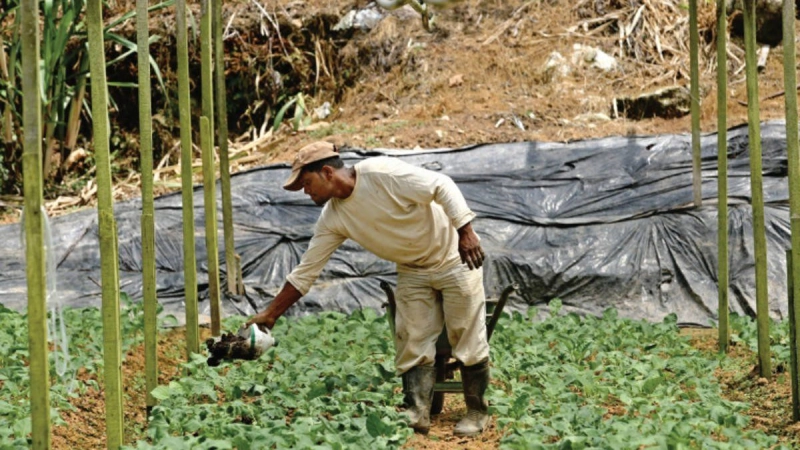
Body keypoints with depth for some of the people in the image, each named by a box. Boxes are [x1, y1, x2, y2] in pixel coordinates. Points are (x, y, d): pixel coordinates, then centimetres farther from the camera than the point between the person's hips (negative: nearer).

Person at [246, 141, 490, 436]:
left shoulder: (381, 173, -26)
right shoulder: (333, 218, -5)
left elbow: (442, 186, -26)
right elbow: (306, 270, 0)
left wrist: (466, 232, -32)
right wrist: (271, 314, -2)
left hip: (454, 256, -6)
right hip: (412, 271, 6)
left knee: (468, 339, -1)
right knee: (413, 344, 0)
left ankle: (477, 412, 10)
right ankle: (417, 414, 3)